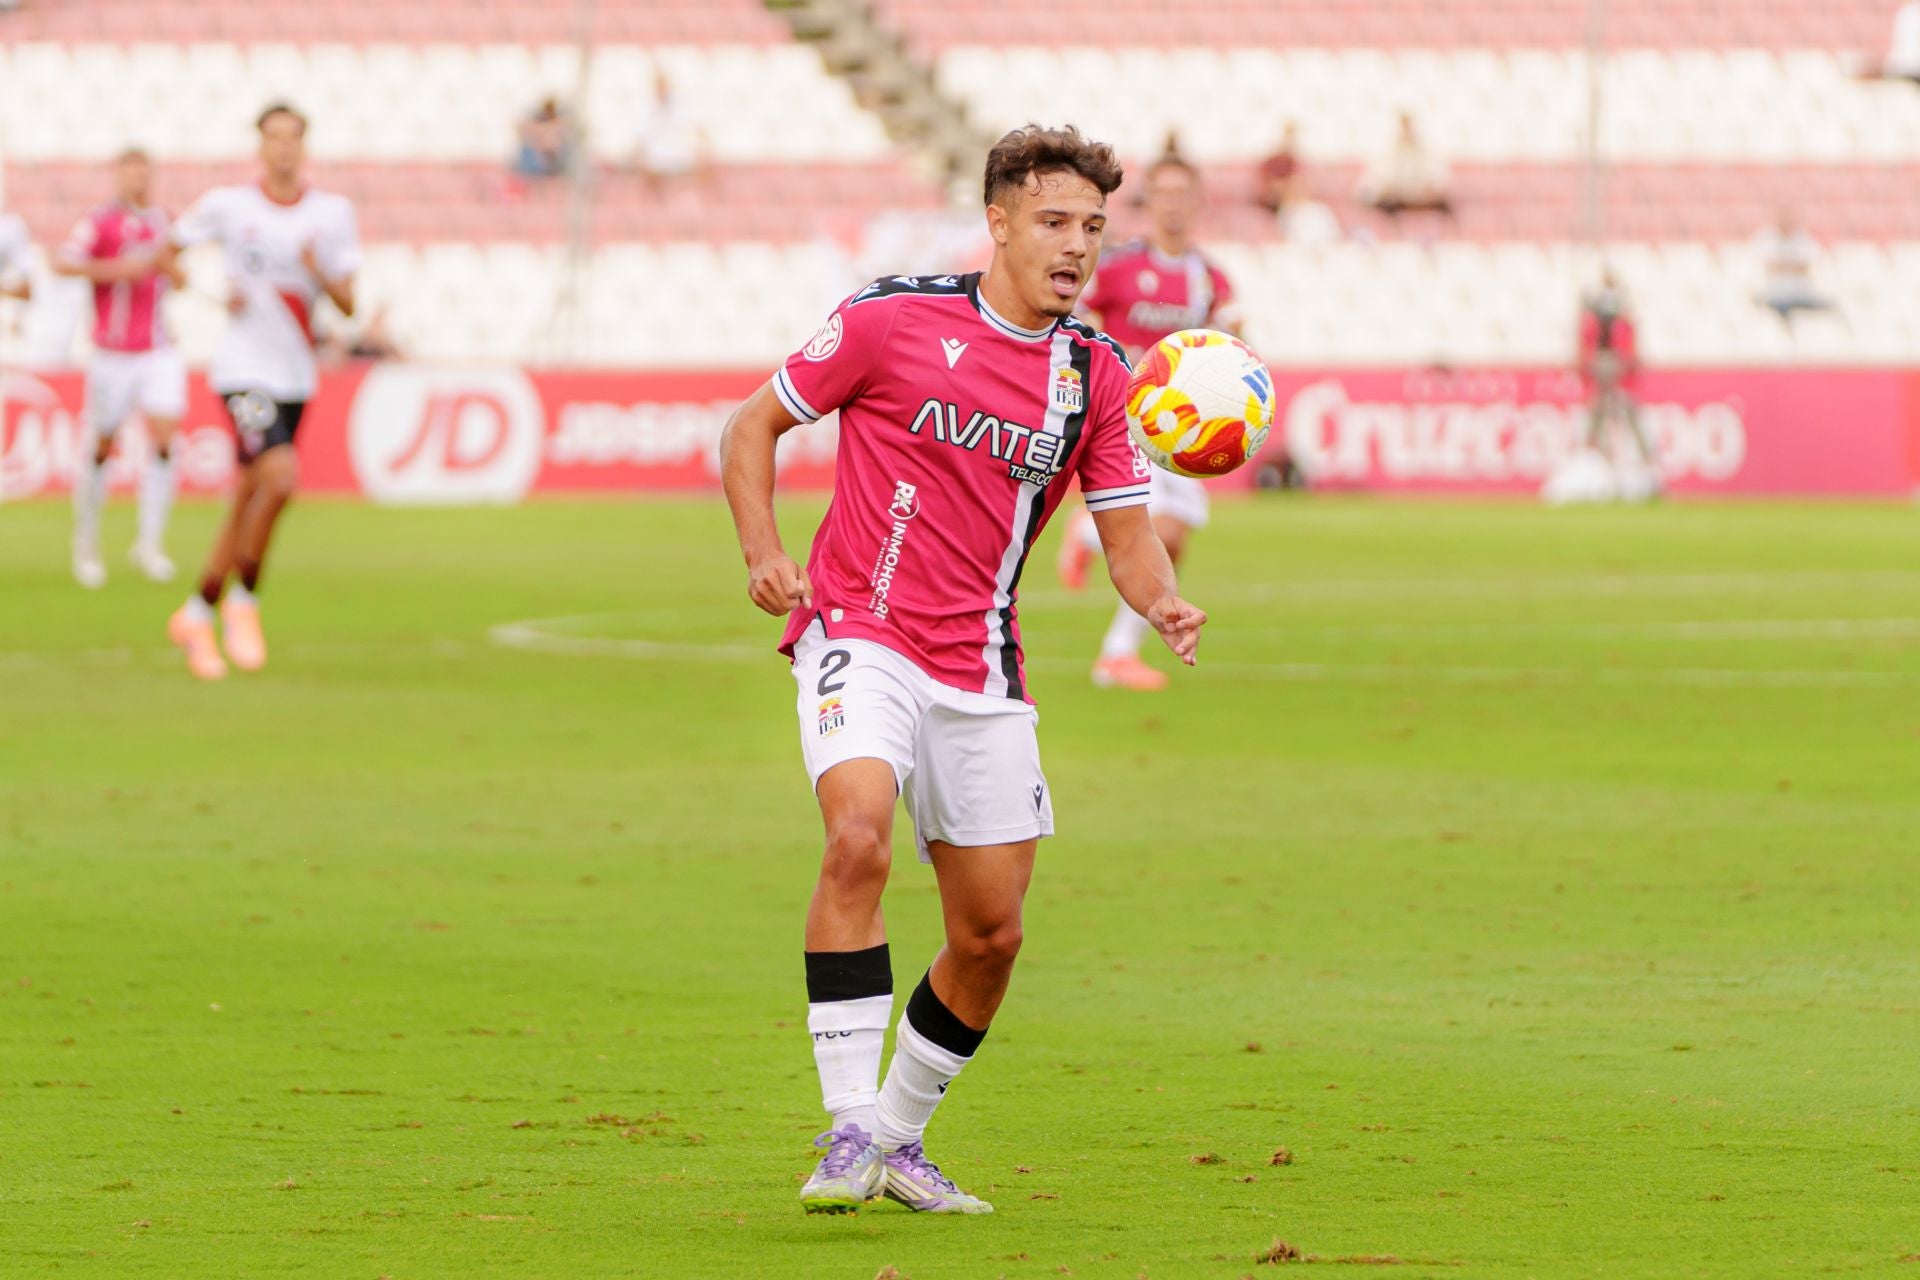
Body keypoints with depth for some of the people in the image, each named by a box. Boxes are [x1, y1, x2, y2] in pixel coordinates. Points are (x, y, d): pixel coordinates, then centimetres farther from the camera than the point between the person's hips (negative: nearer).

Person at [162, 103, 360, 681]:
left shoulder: (333, 213, 3)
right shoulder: (229, 204, -3)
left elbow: (347, 304, 2)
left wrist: (319, 271, -19)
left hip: (295, 373, 4)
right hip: (243, 367, -4)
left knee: (248, 500, 10)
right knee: (279, 476, -23)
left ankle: (197, 614, 26)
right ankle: (243, 601, -5)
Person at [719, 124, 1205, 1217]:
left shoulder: (1096, 375, 5)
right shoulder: (895, 319, -6)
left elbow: (1128, 533, 7)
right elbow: (754, 426, 3)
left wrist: (1163, 602, -15)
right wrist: (764, 552, -11)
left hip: (982, 673, 5)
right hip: (862, 632, -5)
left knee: (993, 934, 6)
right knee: (861, 834, -30)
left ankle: (901, 1138, 28)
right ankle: (849, 1128, -26)